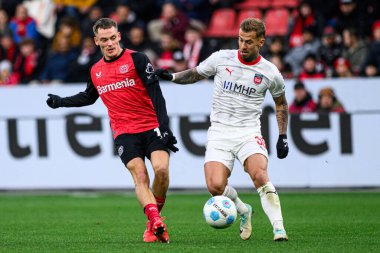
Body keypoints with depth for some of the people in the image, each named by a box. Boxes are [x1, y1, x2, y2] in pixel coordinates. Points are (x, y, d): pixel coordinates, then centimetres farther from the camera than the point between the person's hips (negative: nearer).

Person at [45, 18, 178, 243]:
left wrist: (164, 127, -14)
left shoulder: (136, 59, -2)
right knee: (140, 176, -17)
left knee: (161, 169, -21)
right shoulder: (95, 71, 13)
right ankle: (156, 222, -30)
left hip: (151, 127, -3)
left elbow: (156, 95, -7)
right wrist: (61, 102, 30)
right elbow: (89, 97, 36)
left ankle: (154, 220, -1)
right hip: (124, 133, 3)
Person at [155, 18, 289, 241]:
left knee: (260, 175, -28)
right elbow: (195, 74, 16)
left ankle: (279, 228, -21)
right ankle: (244, 211, 15)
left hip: (249, 132, -1)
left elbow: (281, 102, 17)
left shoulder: (270, 73, 0)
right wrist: (171, 76, -1)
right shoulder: (221, 59, 0)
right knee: (215, 186, -16)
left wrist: (283, 137, 12)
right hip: (219, 132, 1)